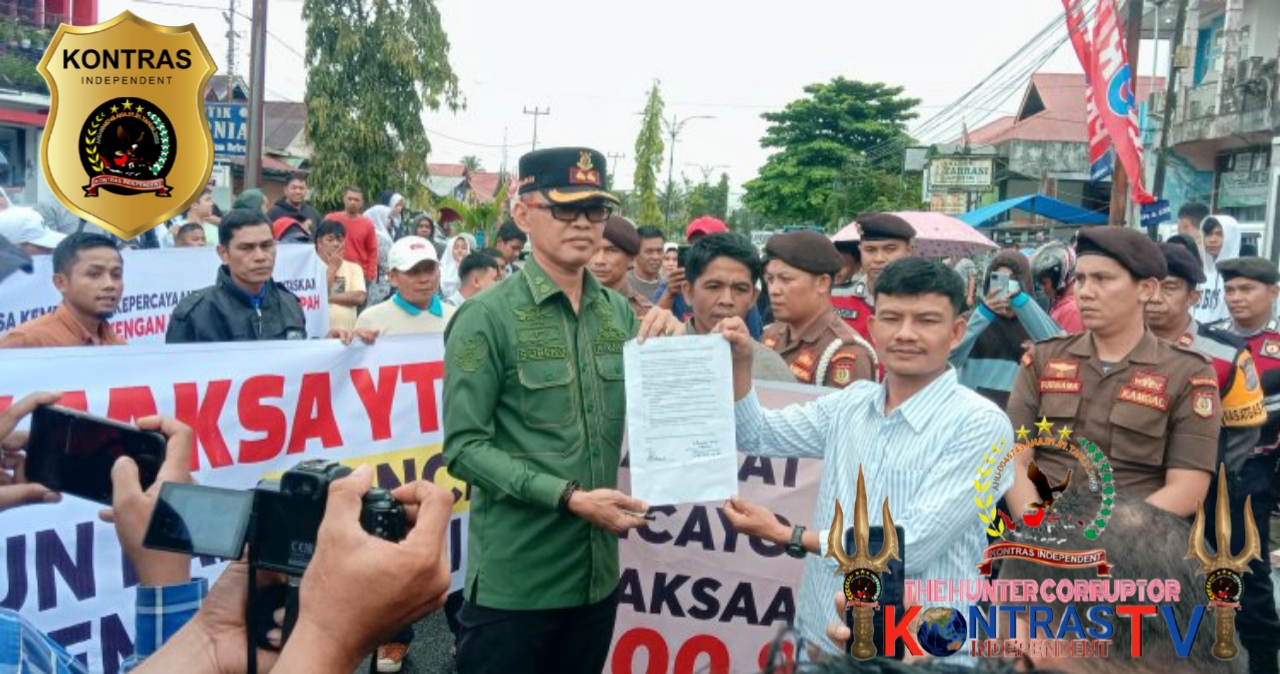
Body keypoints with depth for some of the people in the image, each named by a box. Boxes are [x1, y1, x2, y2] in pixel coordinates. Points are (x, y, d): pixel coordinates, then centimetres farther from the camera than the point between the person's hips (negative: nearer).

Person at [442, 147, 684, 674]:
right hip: (514, 583, -5)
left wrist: (671, 346, -7)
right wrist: (568, 497, -21)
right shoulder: (488, 316, -10)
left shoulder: (619, 312, 5)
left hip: (598, 574, 5)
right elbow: (464, 447, -14)